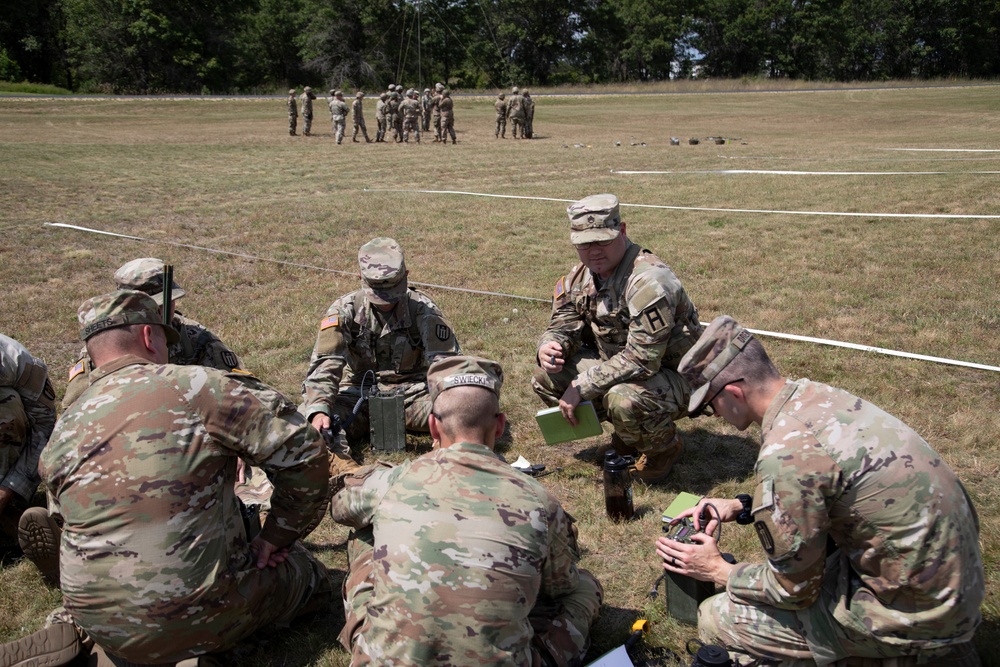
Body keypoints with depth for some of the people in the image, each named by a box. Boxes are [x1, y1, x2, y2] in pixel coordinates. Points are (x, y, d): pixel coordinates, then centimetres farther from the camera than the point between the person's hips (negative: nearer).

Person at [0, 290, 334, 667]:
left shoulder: (60, 437, 2)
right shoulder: (193, 386, -14)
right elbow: (301, 450, -14)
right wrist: (277, 538, -1)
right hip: (196, 618, -6)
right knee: (312, 579, 16)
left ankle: (67, 631, 12)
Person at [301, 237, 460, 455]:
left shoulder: (423, 309, -8)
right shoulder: (345, 310, -7)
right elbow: (325, 364, -16)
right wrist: (318, 410, -34)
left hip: (413, 390, 0)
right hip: (359, 393, 0)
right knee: (306, 419, -26)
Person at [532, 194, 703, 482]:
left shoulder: (649, 280, -29)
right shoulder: (581, 275, -2)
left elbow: (642, 360, -32)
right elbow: (563, 324, 4)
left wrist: (582, 386, -28)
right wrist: (549, 347, -22)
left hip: (677, 378, -8)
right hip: (618, 367, 8)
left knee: (624, 399, -38)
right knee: (546, 376, -5)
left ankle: (664, 446, 0)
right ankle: (627, 437, 12)